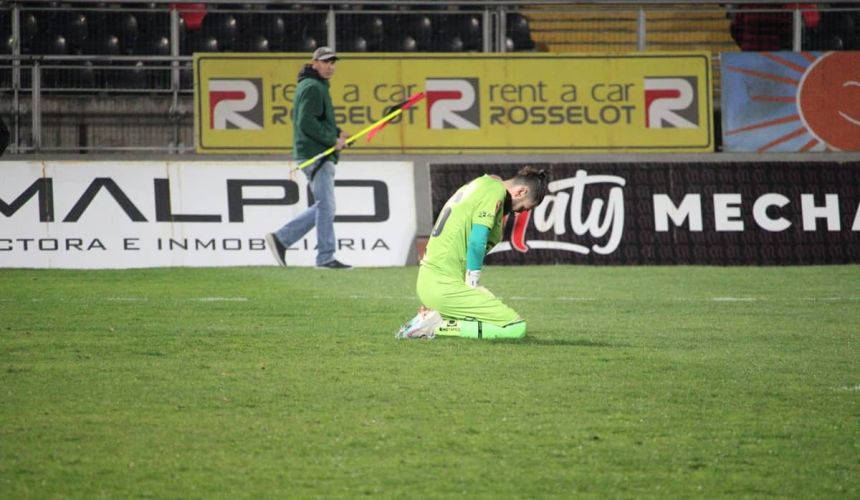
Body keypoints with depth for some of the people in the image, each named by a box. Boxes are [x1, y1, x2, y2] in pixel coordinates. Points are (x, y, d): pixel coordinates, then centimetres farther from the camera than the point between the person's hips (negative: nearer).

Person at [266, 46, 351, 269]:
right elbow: (307, 123, -21)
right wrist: (333, 140, -17)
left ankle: (281, 238, 14)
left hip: (321, 155, 11)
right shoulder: (312, 87, -12)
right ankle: (326, 257, -7)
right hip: (315, 155, -11)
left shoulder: (318, 87, 21)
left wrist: (337, 133, 11)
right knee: (326, 205, -9)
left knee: (323, 206, 14)